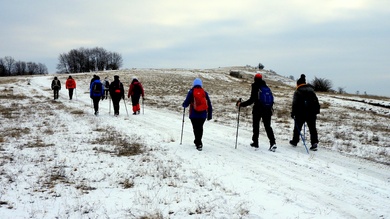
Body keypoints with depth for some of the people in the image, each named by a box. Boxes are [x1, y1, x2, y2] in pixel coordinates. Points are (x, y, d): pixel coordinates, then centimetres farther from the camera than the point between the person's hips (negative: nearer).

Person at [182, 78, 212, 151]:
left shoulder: (191, 92, -3)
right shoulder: (205, 93, 6)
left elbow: (186, 103, -5)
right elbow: (209, 105, 6)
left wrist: (184, 105, 19)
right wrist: (209, 115, 12)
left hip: (194, 115, -3)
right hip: (203, 114, 3)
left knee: (196, 128, 2)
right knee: (200, 128, 19)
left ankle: (199, 144, -8)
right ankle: (198, 141, 32)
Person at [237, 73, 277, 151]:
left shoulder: (255, 88, -10)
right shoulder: (266, 87, 7)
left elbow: (251, 100, -17)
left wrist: (241, 104, -12)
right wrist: (269, 107, 28)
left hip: (258, 109, -4)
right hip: (267, 110, 4)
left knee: (256, 125, 11)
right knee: (268, 126, 6)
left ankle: (255, 142, 16)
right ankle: (273, 143, -8)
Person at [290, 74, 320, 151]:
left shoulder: (297, 92, -6)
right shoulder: (311, 89, 11)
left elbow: (295, 103, -11)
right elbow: (316, 101, 14)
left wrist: (293, 113, -7)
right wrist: (317, 111, 19)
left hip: (301, 113, -4)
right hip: (312, 113, 4)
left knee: (297, 127, 12)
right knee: (312, 128, 4)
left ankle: (295, 141, 22)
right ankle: (314, 143, -7)